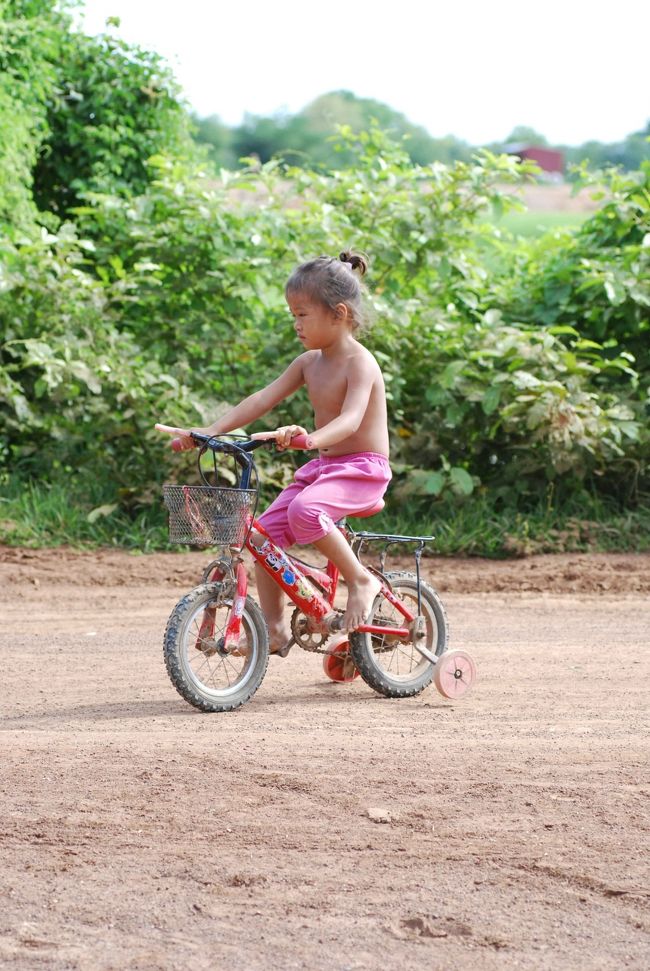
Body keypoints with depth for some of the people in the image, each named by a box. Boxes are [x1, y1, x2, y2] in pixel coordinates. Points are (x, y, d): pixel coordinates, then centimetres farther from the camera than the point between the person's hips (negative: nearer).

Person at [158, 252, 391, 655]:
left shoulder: (360, 364, -16)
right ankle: (276, 629, 3)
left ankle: (361, 580, -18)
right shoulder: (309, 362, 7)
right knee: (263, 534, -5)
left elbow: (351, 419, -33)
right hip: (322, 467, 8)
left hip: (363, 468, -8)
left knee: (305, 510, -36)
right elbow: (263, 399, 2)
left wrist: (311, 438, -53)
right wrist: (209, 431, -9)